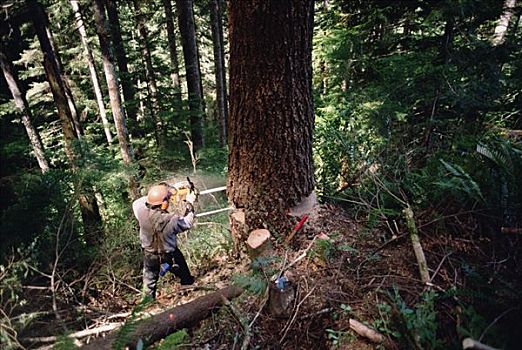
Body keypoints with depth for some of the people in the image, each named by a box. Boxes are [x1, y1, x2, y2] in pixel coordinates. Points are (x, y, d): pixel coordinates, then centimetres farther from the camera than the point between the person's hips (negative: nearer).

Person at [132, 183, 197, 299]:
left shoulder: (142, 212, -28)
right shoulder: (171, 220, -36)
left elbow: (136, 202, -2)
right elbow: (187, 222, -15)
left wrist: (153, 195, -8)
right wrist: (189, 203, -5)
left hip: (149, 255, 3)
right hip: (170, 256, -3)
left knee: (149, 278, 31)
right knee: (187, 280, 26)